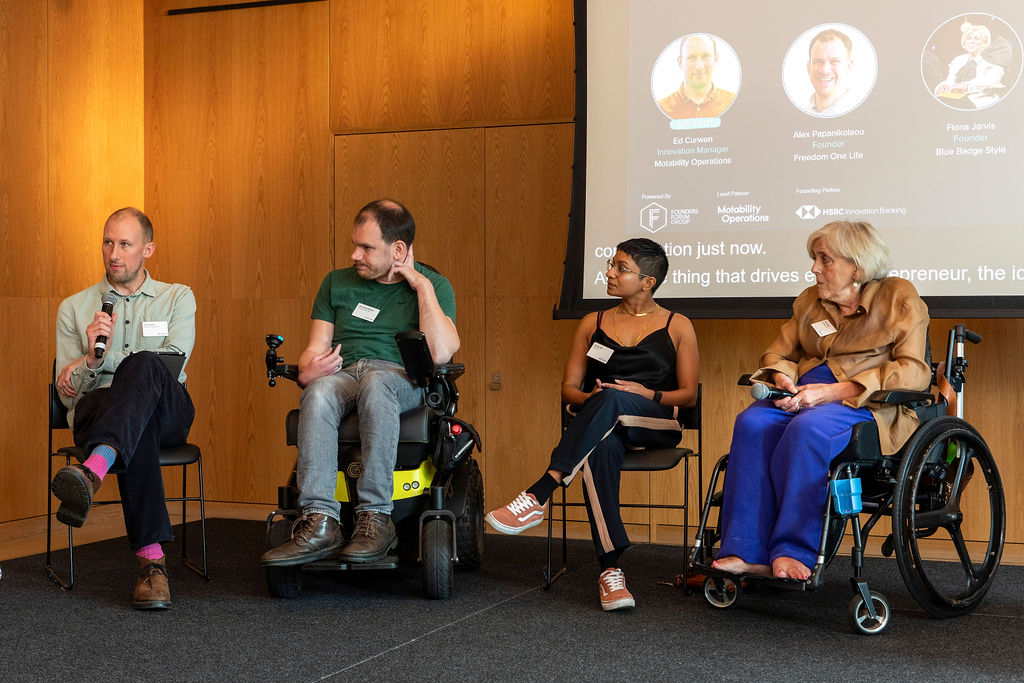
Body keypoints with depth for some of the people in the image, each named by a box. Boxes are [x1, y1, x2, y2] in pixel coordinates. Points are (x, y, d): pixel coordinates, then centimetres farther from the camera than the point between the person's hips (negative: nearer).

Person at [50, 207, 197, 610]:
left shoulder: (178, 298, 16)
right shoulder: (74, 308, 18)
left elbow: (172, 363, -2)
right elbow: (66, 393, 11)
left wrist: (97, 361, -6)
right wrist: (93, 358, -11)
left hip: (168, 413, 0)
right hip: (95, 411, 0)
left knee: (143, 365, -37)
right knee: (138, 429, -40)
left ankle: (93, 471, -61)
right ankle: (151, 558, -49)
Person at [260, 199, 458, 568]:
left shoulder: (434, 285, 9)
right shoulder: (336, 283, 20)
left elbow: (440, 353, -8)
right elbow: (315, 349, 13)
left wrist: (422, 285, -4)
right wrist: (308, 369, -11)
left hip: (400, 376, -3)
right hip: (342, 373, 3)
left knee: (374, 384, -40)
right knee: (318, 393, -35)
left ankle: (375, 517, -40)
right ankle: (319, 522, -42)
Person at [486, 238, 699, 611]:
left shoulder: (677, 327, 12)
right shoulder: (593, 324, 20)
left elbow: (689, 394, 8)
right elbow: (568, 387, 16)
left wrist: (650, 394, -12)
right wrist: (589, 397, -8)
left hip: (657, 424, -2)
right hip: (602, 426, 2)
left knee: (612, 399, -38)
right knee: (600, 448, -38)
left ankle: (538, 496, -44)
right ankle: (610, 569, -42)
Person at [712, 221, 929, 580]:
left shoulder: (899, 298, 3)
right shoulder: (810, 300, 21)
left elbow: (913, 372, -8)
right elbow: (778, 353, 24)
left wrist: (833, 391, -17)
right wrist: (782, 380, -4)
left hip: (871, 405, -5)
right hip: (804, 397, 5)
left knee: (808, 428, -38)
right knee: (752, 423, -28)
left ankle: (794, 553, -31)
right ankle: (748, 553, -32)